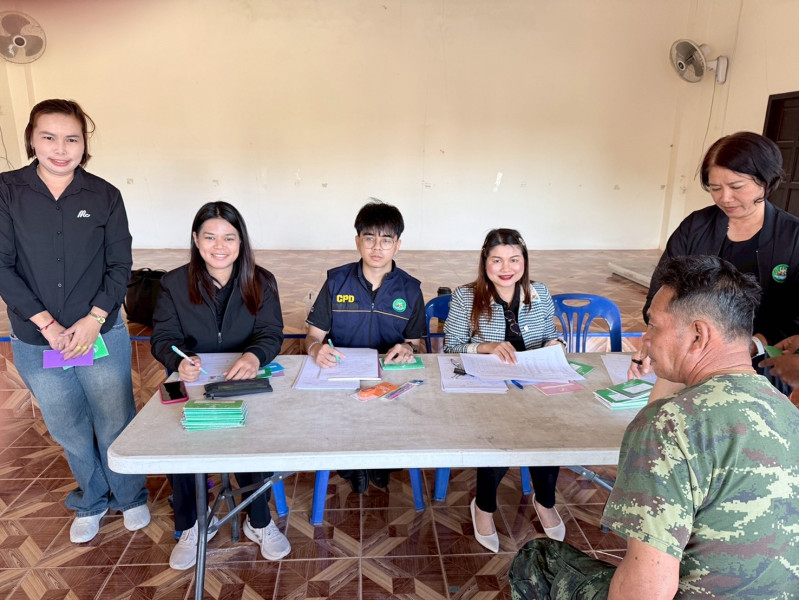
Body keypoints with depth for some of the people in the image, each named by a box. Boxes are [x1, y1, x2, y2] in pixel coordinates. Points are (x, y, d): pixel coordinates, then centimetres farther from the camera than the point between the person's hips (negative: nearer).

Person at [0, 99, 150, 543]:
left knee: (116, 424, 9)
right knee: (71, 432, 17)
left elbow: (120, 266, -2)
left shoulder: (104, 195, -3)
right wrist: (46, 324, -15)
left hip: (102, 336, -1)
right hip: (36, 343, 1)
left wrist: (94, 319, -13)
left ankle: (130, 498, 35)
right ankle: (91, 502, 41)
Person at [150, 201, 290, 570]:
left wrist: (255, 356, -32)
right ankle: (191, 526, 4)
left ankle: (259, 523, 2)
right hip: (192, 385, 1)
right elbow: (163, 336, -3)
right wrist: (179, 361, -28)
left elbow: (271, 333, -7)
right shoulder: (175, 283, 2)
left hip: (245, 384, -1)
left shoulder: (261, 282, 0)